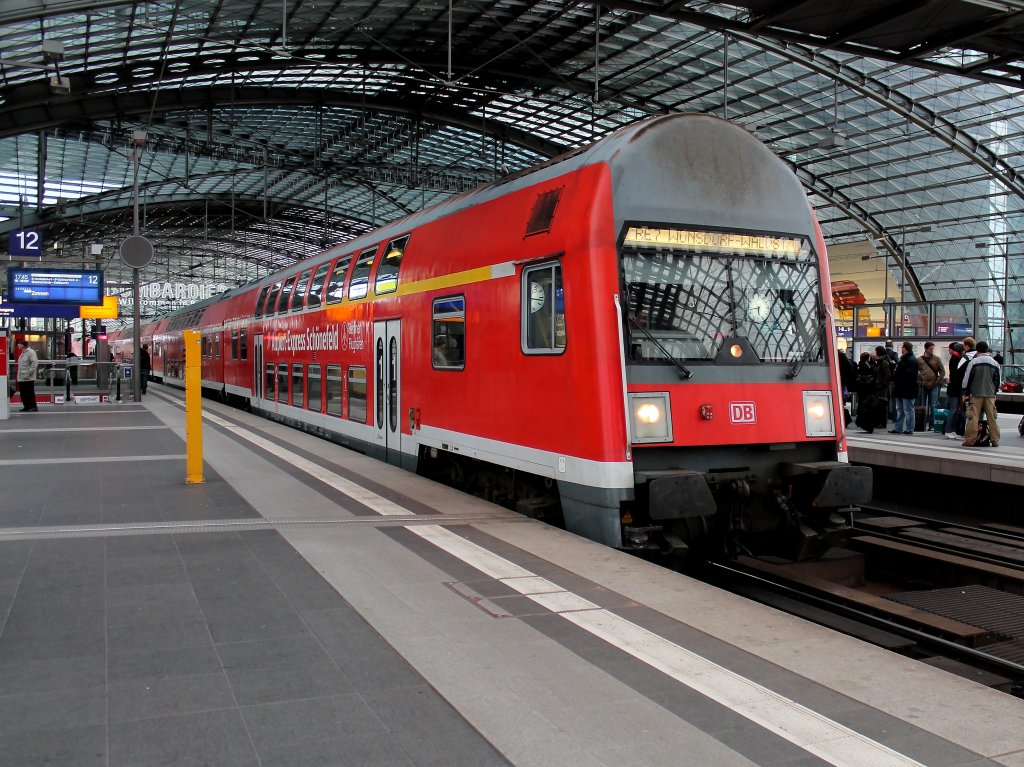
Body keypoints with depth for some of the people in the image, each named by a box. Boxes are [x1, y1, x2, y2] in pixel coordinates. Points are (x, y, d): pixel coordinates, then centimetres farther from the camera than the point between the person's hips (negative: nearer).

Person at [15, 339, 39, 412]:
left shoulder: (31, 352, -12)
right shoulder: (22, 353, 17)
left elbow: (35, 363, -20)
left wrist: (28, 373, -21)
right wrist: (19, 374, 13)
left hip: (28, 378, -9)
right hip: (21, 378, 9)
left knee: (30, 393, -6)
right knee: (23, 393, 11)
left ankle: (34, 407, -1)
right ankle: (26, 406, 19)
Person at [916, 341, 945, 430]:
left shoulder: (937, 358, 4)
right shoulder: (919, 359, 4)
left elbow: (942, 372, 4)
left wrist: (937, 382, -3)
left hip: (934, 386, -1)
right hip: (923, 386, 1)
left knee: (933, 406, -1)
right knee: (922, 406, 5)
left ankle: (932, 424, 4)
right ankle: (923, 424, 12)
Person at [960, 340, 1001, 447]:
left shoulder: (973, 362, -6)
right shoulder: (995, 363, 6)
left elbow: (967, 379, -5)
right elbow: (997, 380, 13)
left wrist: (965, 393, 3)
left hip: (976, 394, -3)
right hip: (990, 395, 3)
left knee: (973, 418, -3)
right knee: (992, 418, 8)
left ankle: (970, 440, -4)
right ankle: (995, 440, 11)